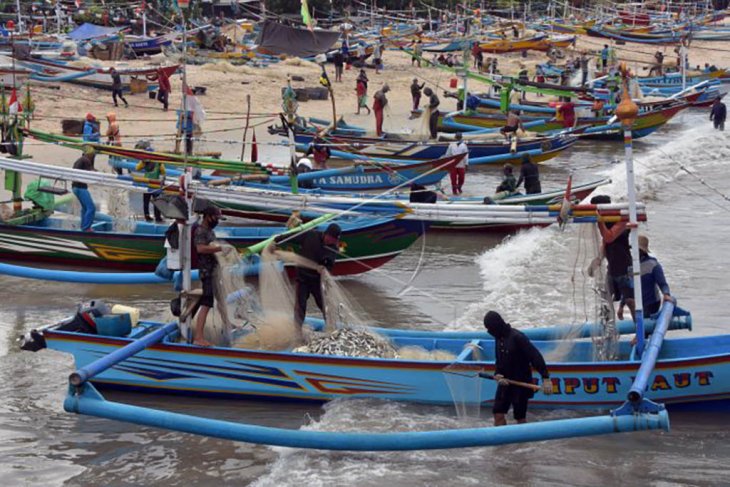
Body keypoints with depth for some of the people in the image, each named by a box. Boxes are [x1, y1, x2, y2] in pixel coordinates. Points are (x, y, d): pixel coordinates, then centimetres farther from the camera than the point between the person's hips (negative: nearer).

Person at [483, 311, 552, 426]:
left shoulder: (517, 337, -19)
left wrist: (546, 378, -29)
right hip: (505, 382, 7)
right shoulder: (499, 338, 6)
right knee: (498, 413, 2)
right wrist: (498, 374, -8)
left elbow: (536, 357, -23)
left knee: (520, 417, 2)